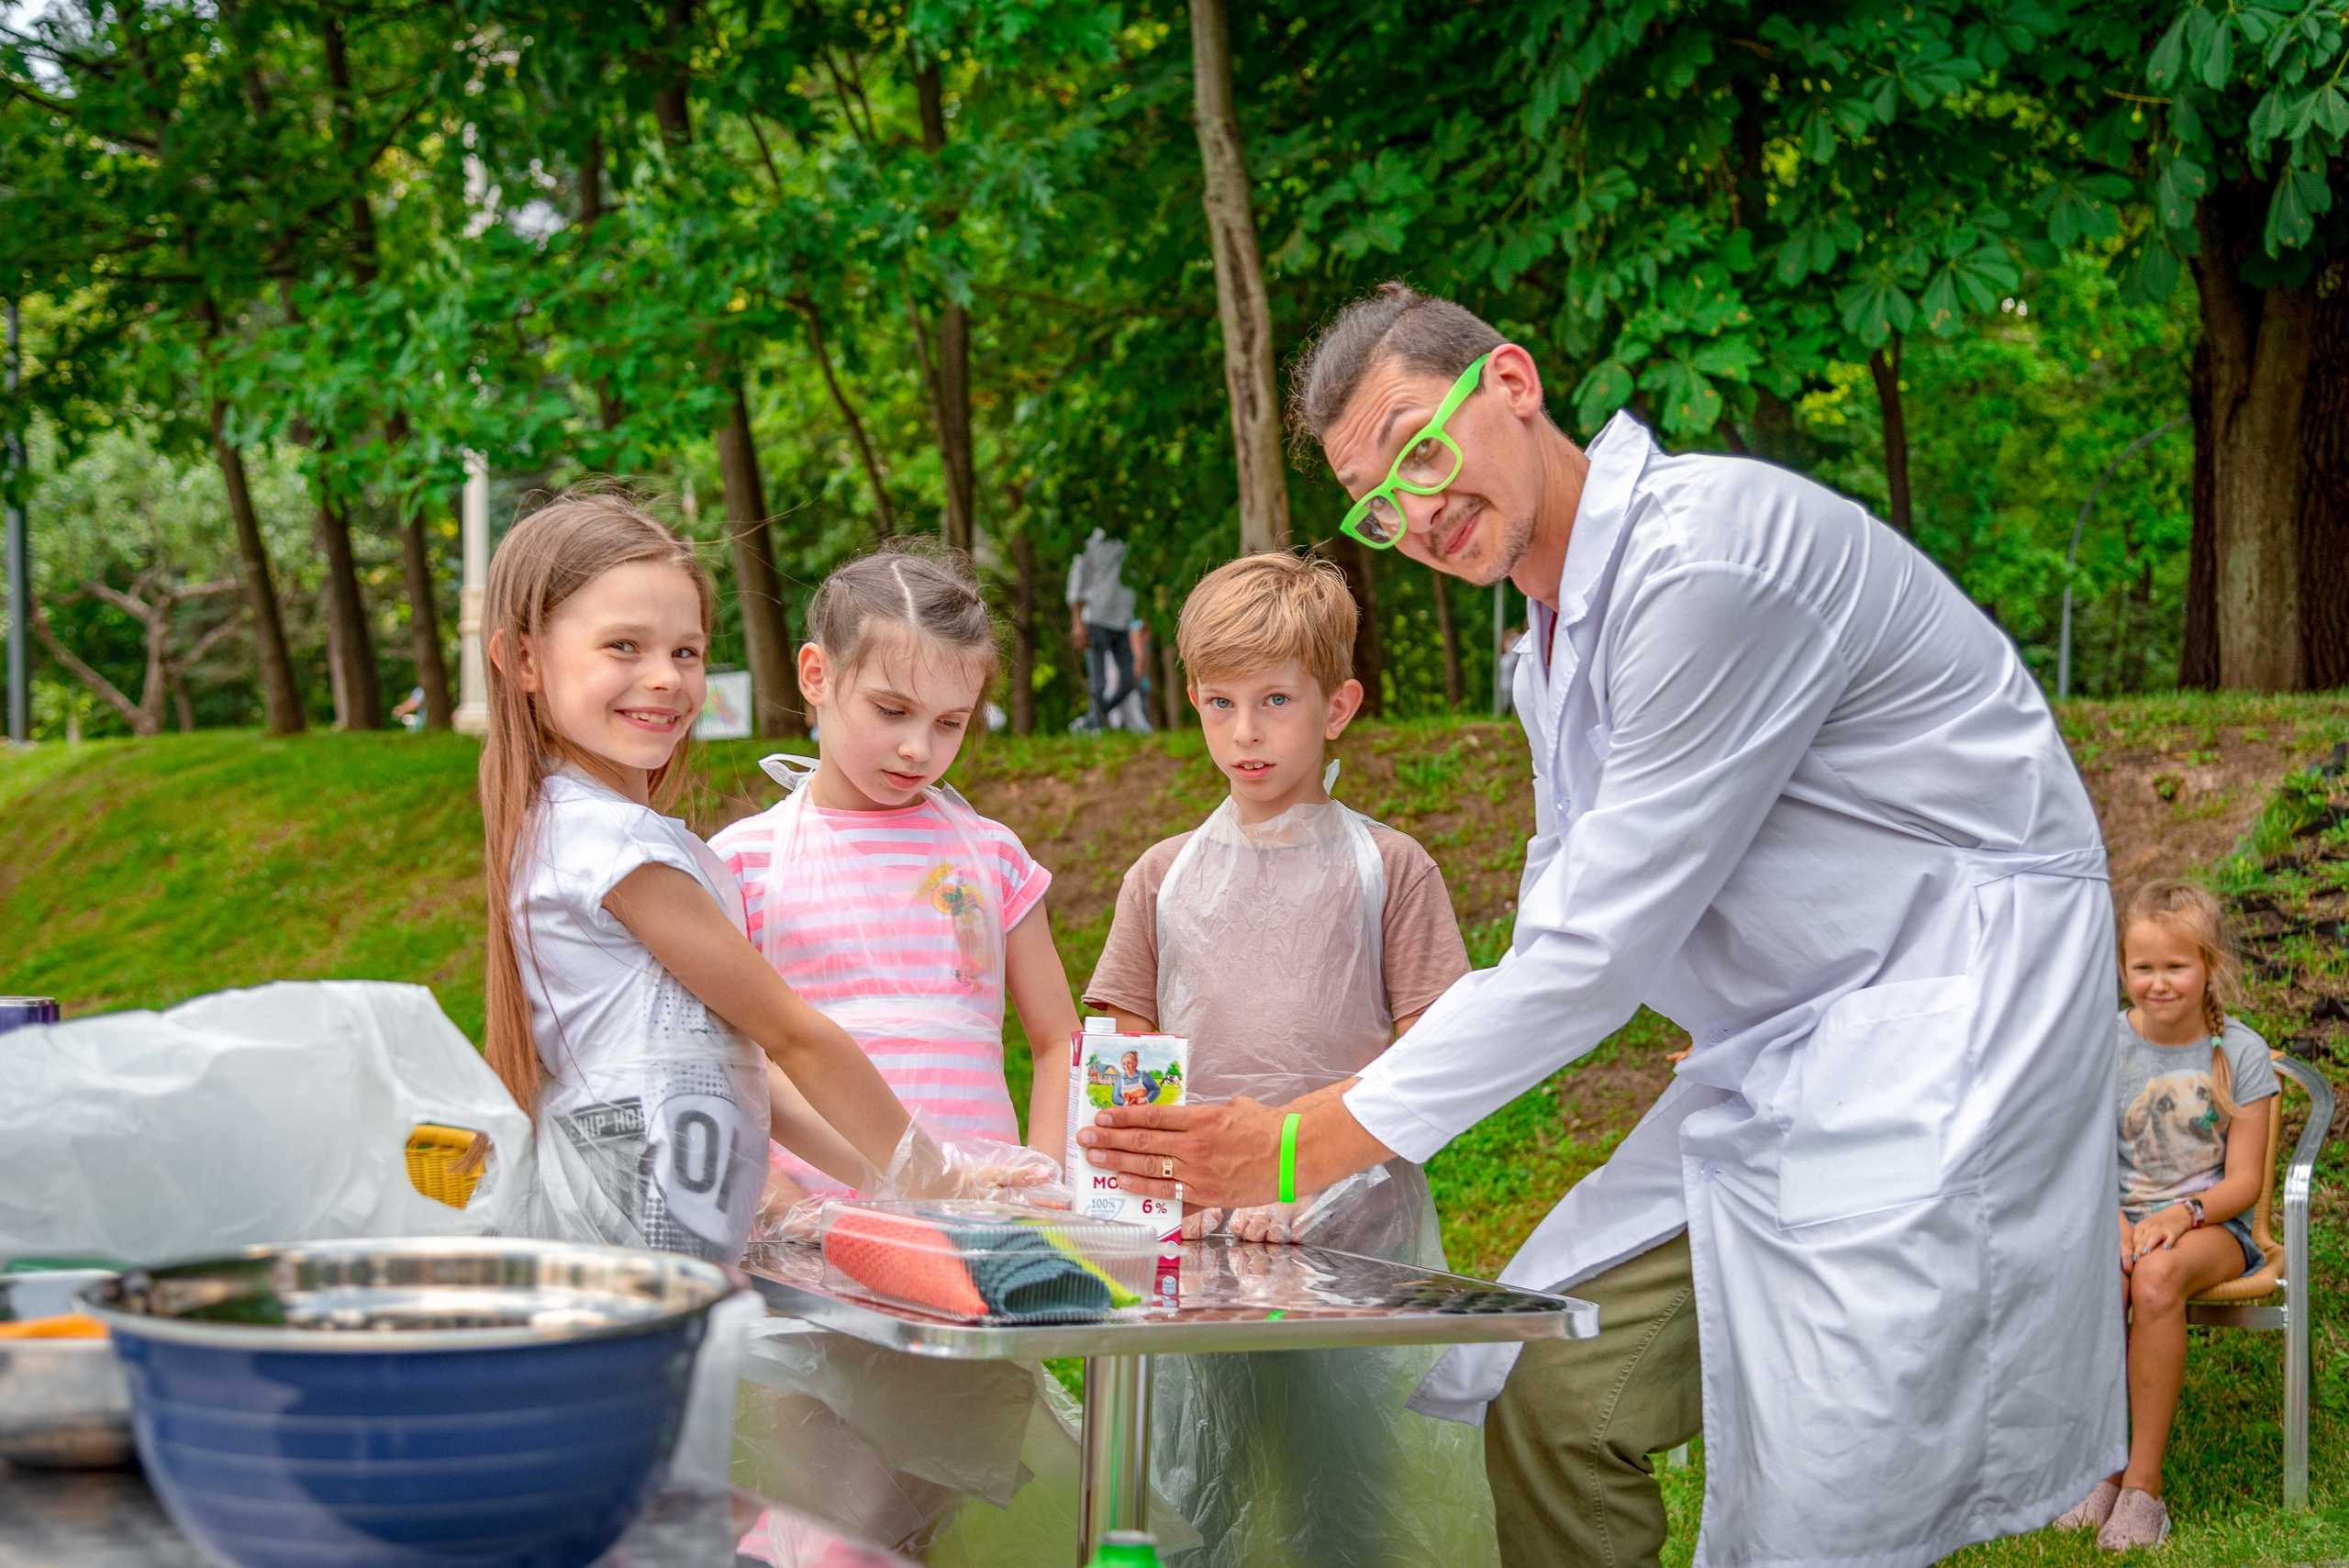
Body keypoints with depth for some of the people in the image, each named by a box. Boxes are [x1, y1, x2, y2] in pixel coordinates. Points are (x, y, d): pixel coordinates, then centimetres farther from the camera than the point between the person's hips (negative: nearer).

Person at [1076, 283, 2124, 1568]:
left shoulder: (1708, 554, -21)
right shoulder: (1548, 647, 12)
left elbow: (1605, 942, -22)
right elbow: (1559, 930, 19)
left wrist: (1322, 1144, -18)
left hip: (1936, 1017, -10)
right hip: (1773, 1051, 10)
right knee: (1553, 1395, 3)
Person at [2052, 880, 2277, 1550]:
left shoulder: (2239, 1052, -1)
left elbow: (2244, 1181, -4)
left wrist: (2181, 1214, -22)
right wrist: (2111, 1219, -19)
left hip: (2210, 1224, -2)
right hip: (2119, 1217, 2)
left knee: (2156, 1278, -36)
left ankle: (2143, 1479, -26)